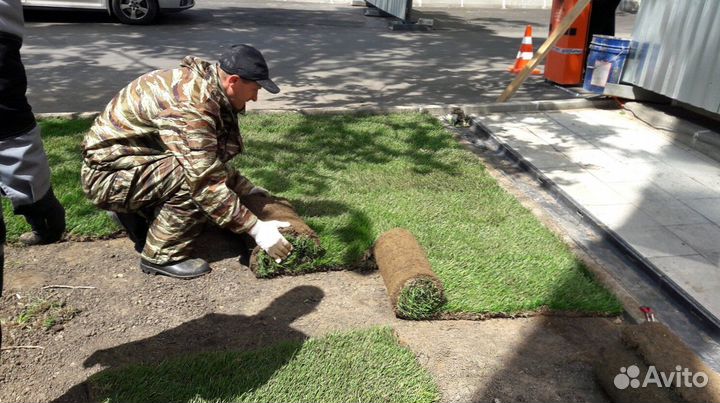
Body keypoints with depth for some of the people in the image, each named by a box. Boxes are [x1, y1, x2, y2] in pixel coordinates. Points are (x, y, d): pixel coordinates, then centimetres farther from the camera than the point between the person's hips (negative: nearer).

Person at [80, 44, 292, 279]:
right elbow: (206, 182, -31)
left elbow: (211, 158, 11)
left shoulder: (202, 85, 0)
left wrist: (245, 187, 7)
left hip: (131, 162, 9)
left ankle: (135, 214, 16)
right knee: (194, 179, -27)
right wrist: (256, 229, -27)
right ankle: (161, 257, -9)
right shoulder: (190, 104, -30)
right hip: (107, 175, -9)